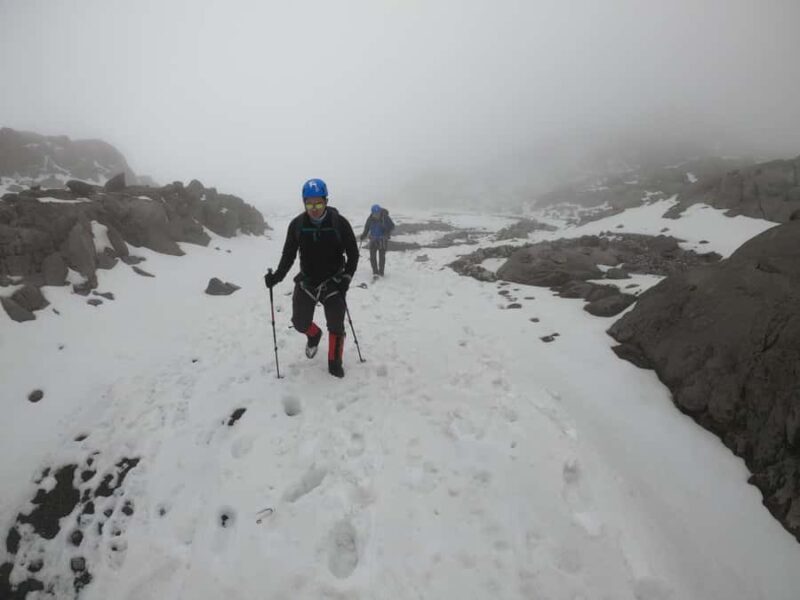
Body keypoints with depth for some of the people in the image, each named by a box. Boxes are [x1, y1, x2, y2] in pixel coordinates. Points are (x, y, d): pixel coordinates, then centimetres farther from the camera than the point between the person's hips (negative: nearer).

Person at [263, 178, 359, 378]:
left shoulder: (339, 223, -14)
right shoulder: (297, 224, -8)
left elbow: (353, 253, -6)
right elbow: (288, 254, 0)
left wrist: (346, 278, -16)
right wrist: (277, 276, -13)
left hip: (333, 283, -2)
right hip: (306, 282, 2)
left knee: (336, 326, 4)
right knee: (300, 322, 7)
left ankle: (334, 363, 24)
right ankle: (314, 335, 42)